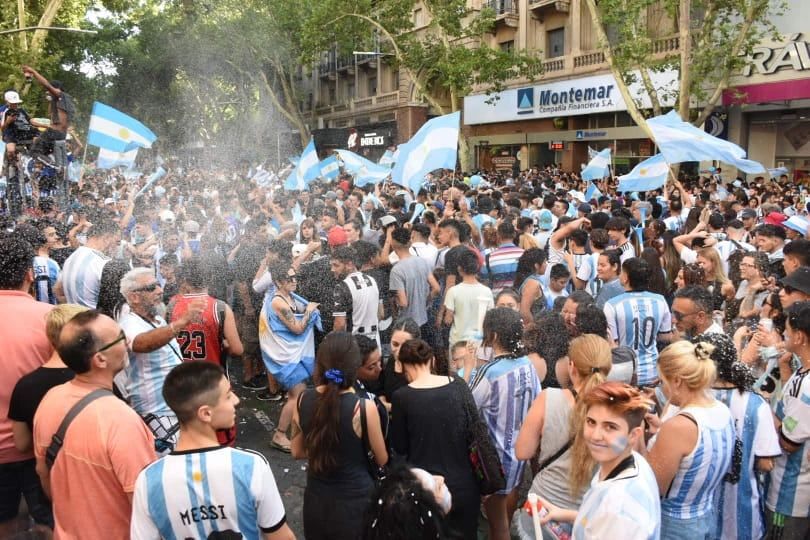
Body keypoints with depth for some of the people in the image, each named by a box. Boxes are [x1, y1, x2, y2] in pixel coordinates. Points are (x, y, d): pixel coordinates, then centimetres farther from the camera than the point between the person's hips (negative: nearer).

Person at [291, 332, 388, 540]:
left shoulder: (302, 400, -11)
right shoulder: (364, 407, -23)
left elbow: (298, 452, 4)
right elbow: (382, 460, -7)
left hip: (315, 499, 4)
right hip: (355, 501, -4)